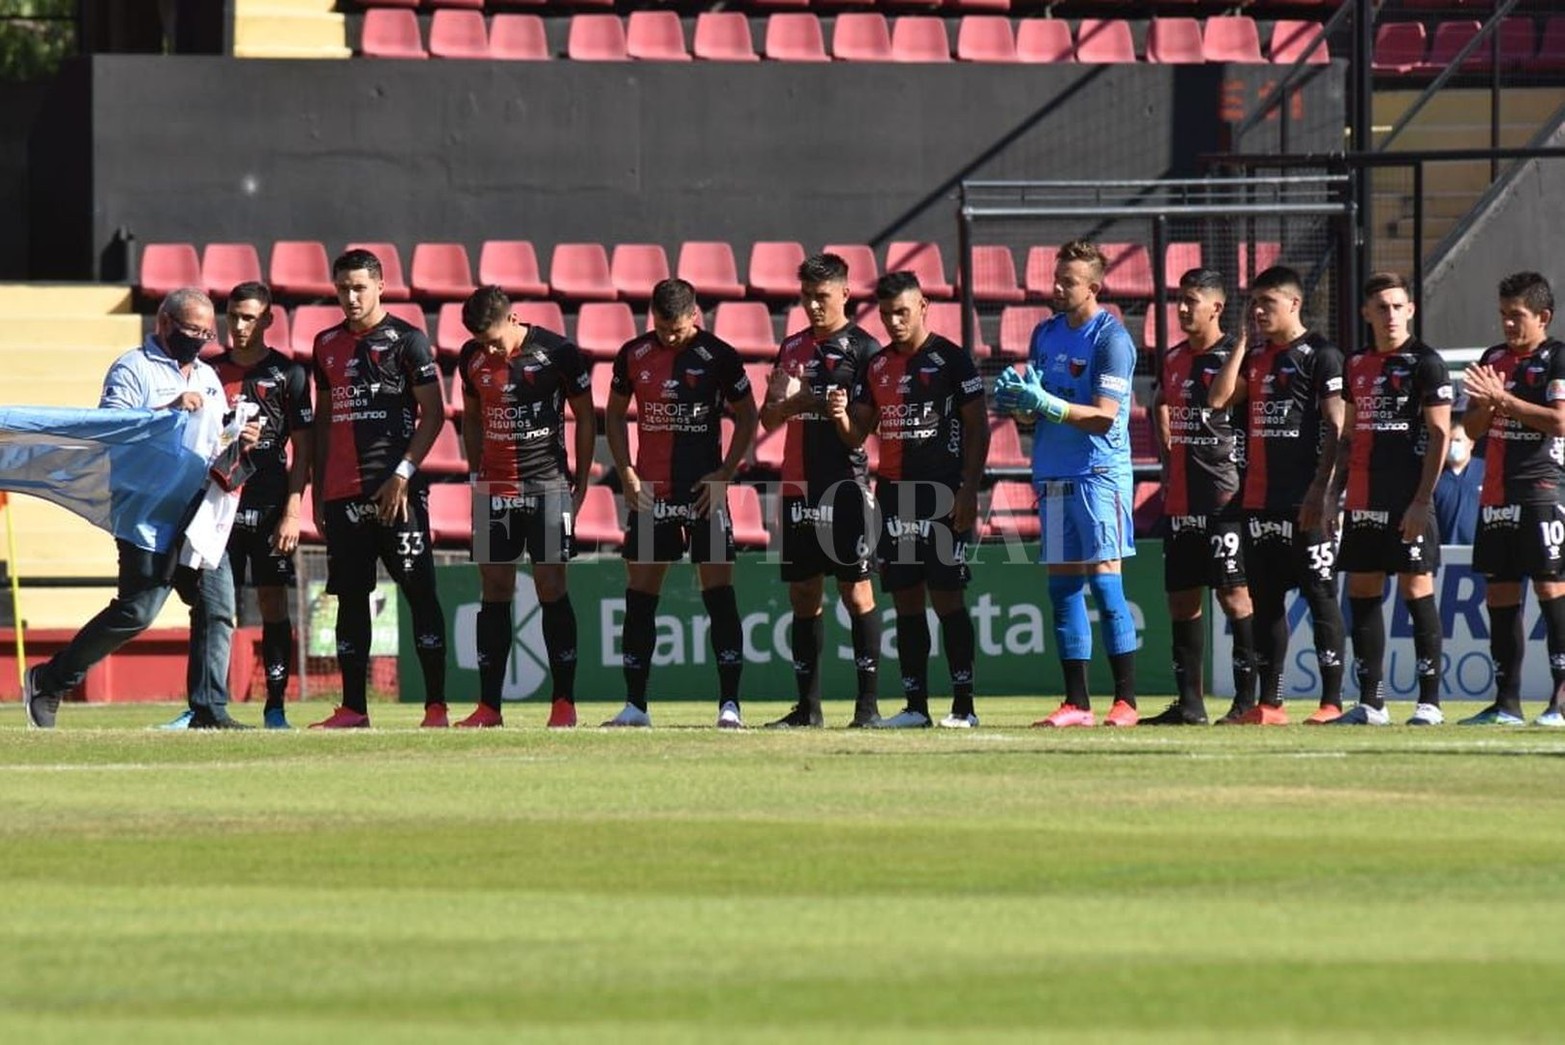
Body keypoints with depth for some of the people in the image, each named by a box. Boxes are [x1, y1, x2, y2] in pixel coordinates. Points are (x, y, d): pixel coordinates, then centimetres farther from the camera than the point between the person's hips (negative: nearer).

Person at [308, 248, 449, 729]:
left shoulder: (406, 340, -2)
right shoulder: (327, 344, 15)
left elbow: (433, 414, -4)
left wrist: (402, 474, -13)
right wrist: (317, 489, 16)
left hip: (396, 490, -6)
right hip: (343, 491, 6)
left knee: (420, 592, -6)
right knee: (350, 597, 6)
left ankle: (436, 705, -7)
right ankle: (353, 708, 9)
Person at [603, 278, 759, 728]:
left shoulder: (719, 357, -5)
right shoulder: (633, 356, 4)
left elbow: (746, 419, 4)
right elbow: (615, 415, 14)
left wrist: (723, 475, -6)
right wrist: (627, 473, 3)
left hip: (704, 490, -3)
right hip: (650, 492, 3)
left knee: (719, 592, -7)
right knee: (639, 596, 4)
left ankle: (729, 703, -7)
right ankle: (635, 703, 10)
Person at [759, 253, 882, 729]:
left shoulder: (862, 347, -3)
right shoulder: (792, 347, 16)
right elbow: (769, 421, 18)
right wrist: (781, 402, -3)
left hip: (843, 485, -6)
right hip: (798, 487, 6)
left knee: (856, 591, -6)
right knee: (803, 594, 8)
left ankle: (868, 703, -6)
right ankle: (807, 705, 12)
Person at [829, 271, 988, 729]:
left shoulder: (950, 359, -4)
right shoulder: (877, 366, 13)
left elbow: (977, 428, -5)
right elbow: (858, 435, 16)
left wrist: (969, 491, -12)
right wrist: (841, 417, -7)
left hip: (941, 494, -6)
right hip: (893, 493, 6)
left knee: (946, 596, -8)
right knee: (906, 600, 6)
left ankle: (963, 705, -6)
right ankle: (915, 705, 9)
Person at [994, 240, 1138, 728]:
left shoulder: (1111, 339, -9)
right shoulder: (1046, 333, 14)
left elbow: (1103, 416, -15)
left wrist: (1045, 403, -24)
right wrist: (1013, 399, -4)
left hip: (1099, 473, -7)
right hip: (1053, 475, 7)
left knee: (1104, 582, -10)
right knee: (1062, 587, 6)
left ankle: (1126, 701, -7)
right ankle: (1076, 702, 9)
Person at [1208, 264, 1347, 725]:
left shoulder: (1319, 354, -6)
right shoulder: (1255, 358, 17)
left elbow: (1335, 425, -11)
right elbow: (1219, 399, 5)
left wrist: (1319, 490, -18)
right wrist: (1242, 340, 7)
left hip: (1304, 501, -8)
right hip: (1261, 502, 8)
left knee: (1321, 597, -5)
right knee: (1265, 600, 9)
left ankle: (1332, 700, -4)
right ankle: (1269, 704, 13)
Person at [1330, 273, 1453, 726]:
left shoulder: (1424, 362, -4)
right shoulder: (1356, 365, 14)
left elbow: (1439, 434, -8)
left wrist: (1423, 500, -14)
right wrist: (1334, 493, 13)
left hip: (1407, 499, -7)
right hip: (1363, 501, 7)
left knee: (1417, 588, -5)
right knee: (1361, 592, 6)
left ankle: (1430, 701, -1)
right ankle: (1370, 703, 11)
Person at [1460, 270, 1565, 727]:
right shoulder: (1494, 359, 16)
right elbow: (1472, 428, 17)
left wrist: (1503, 399, -17)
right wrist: (1486, 403, -4)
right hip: (1497, 493, 7)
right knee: (1500, 594, 6)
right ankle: (1506, 701, 9)